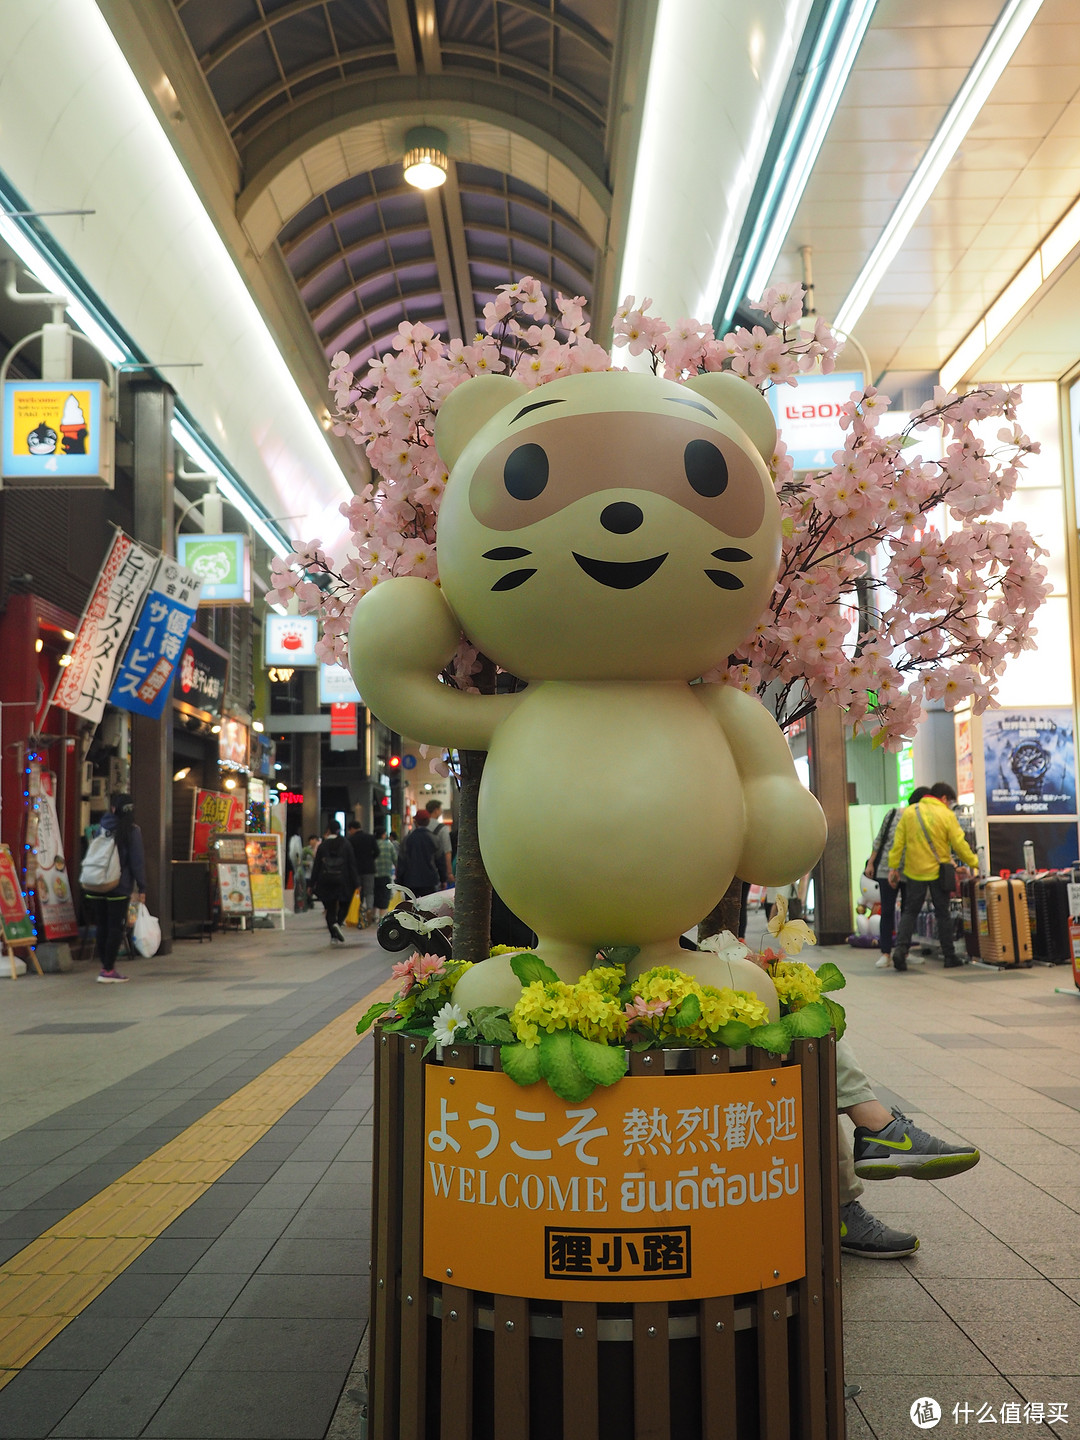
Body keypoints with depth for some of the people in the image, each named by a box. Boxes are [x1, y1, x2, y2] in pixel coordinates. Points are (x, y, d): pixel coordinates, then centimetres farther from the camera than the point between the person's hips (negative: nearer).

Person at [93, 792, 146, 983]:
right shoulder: (132, 831, -7)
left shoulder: (102, 828, 5)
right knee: (116, 928, 0)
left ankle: (106, 966, 19)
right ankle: (108, 971, 0)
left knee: (103, 926, 12)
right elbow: (137, 860, -8)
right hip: (119, 887, -5)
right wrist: (141, 888, -3)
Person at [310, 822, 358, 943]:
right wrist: (355, 883, 1)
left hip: (326, 881, 1)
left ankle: (334, 936, -2)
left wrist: (313, 884, 7)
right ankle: (338, 923, -16)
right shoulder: (346, 844, -2)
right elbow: (352, 865, -3)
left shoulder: (323, 846, 0)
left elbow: (317, 866, 0)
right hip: (342, 882, -1)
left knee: (330, 908, 6)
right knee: (343, 905, 13)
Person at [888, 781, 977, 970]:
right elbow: (959, 845, -7)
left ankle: (900, 948, -8)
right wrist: (974, 862, 6)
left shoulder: (909, 812, 0)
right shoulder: (946, 815, -8)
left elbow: (898, 842, -1)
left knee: (910, 911, 9)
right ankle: (949, 956, 17)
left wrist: (893, 866, 4)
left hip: (914, 872, 2)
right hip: (938, 872, -2)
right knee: (943, 914, 11)